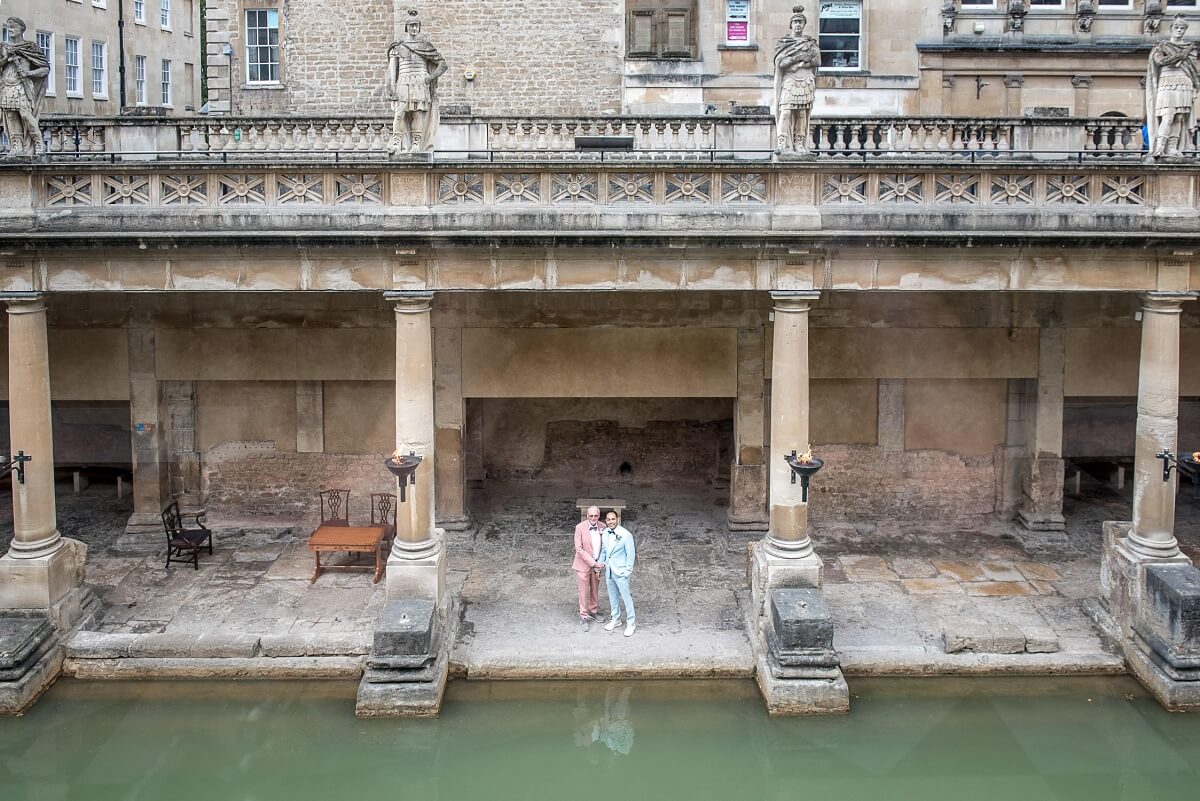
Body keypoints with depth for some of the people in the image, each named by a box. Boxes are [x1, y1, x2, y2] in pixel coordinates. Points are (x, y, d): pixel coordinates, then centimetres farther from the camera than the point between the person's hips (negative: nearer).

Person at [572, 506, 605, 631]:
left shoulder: (602, 527, -5)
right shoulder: (580, 527, -17)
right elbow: (579, 549, -18)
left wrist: (599, 564, -4)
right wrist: (593, 563, -20)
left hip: (597, 564, 4)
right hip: (583, 564, -4)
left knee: (595, 590, 16)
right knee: (584, 591, 2)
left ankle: (593, 611, 34)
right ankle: (583, 617, 12)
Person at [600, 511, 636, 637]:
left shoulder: (625, 535, -16)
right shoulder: (605, 533, 3)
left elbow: (631, 554, -12)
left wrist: (627, 572, -13)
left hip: (620, 571, -6)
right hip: (608, 570, 6)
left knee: (625, 596, -3)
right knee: (612, 596, 16)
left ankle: (631, 622, 10)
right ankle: (615, 619, 31)